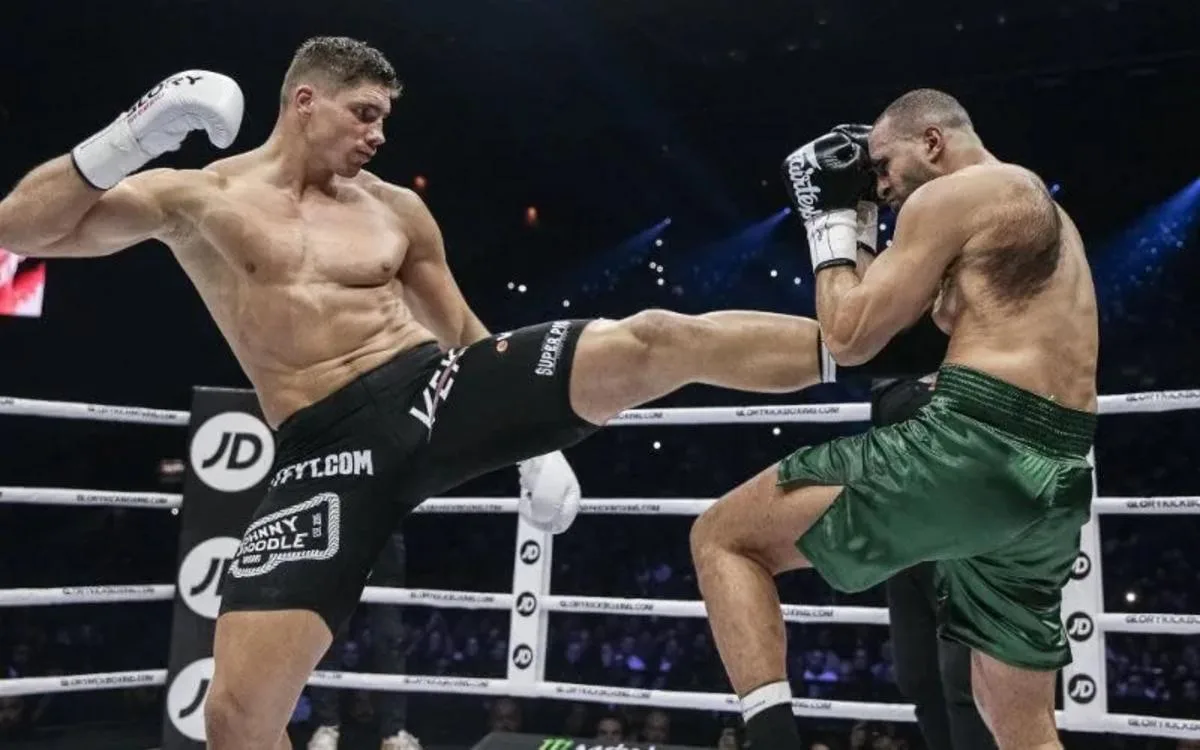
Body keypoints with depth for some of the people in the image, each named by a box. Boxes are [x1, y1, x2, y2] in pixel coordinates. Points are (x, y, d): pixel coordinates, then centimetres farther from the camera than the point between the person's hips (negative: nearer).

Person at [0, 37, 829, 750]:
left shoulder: (396, 210, 14)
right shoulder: (195, 197, 7)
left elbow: (465, 331, 21)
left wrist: (537, 444, 16)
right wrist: (131, 137, -9)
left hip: (442, 389, 2)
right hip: (333, 447, -2)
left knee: (649, 342, -15)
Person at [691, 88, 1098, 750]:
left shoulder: (950, 195, -1)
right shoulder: (1039, 206, 27)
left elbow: (850, 338, -3)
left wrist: (831, 219, 10)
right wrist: (864, 225, 27)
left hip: (972, 448, -9)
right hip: (1054, 479, 9)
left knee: (721, 538, -1)